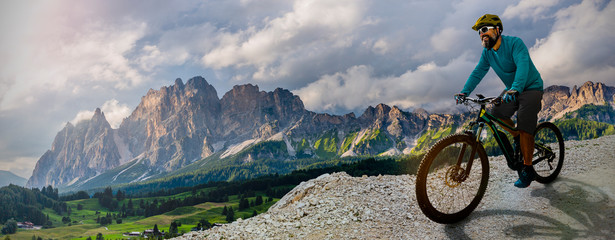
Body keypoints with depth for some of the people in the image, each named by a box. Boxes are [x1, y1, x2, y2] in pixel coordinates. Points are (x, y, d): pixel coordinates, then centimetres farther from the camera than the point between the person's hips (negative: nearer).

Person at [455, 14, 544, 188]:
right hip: (512, 90, 7)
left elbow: (523, 65, -38)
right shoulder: (487, 52, -3)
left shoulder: (514, 43, -23)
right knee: (497, 113, -13)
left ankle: (527, 170, -8)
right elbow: (478, 72, -8)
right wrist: (465, 92, -23)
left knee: (524, 127, -17)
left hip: (530, 88, -7)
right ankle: (517, 138, 14)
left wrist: (515, 89, -54)